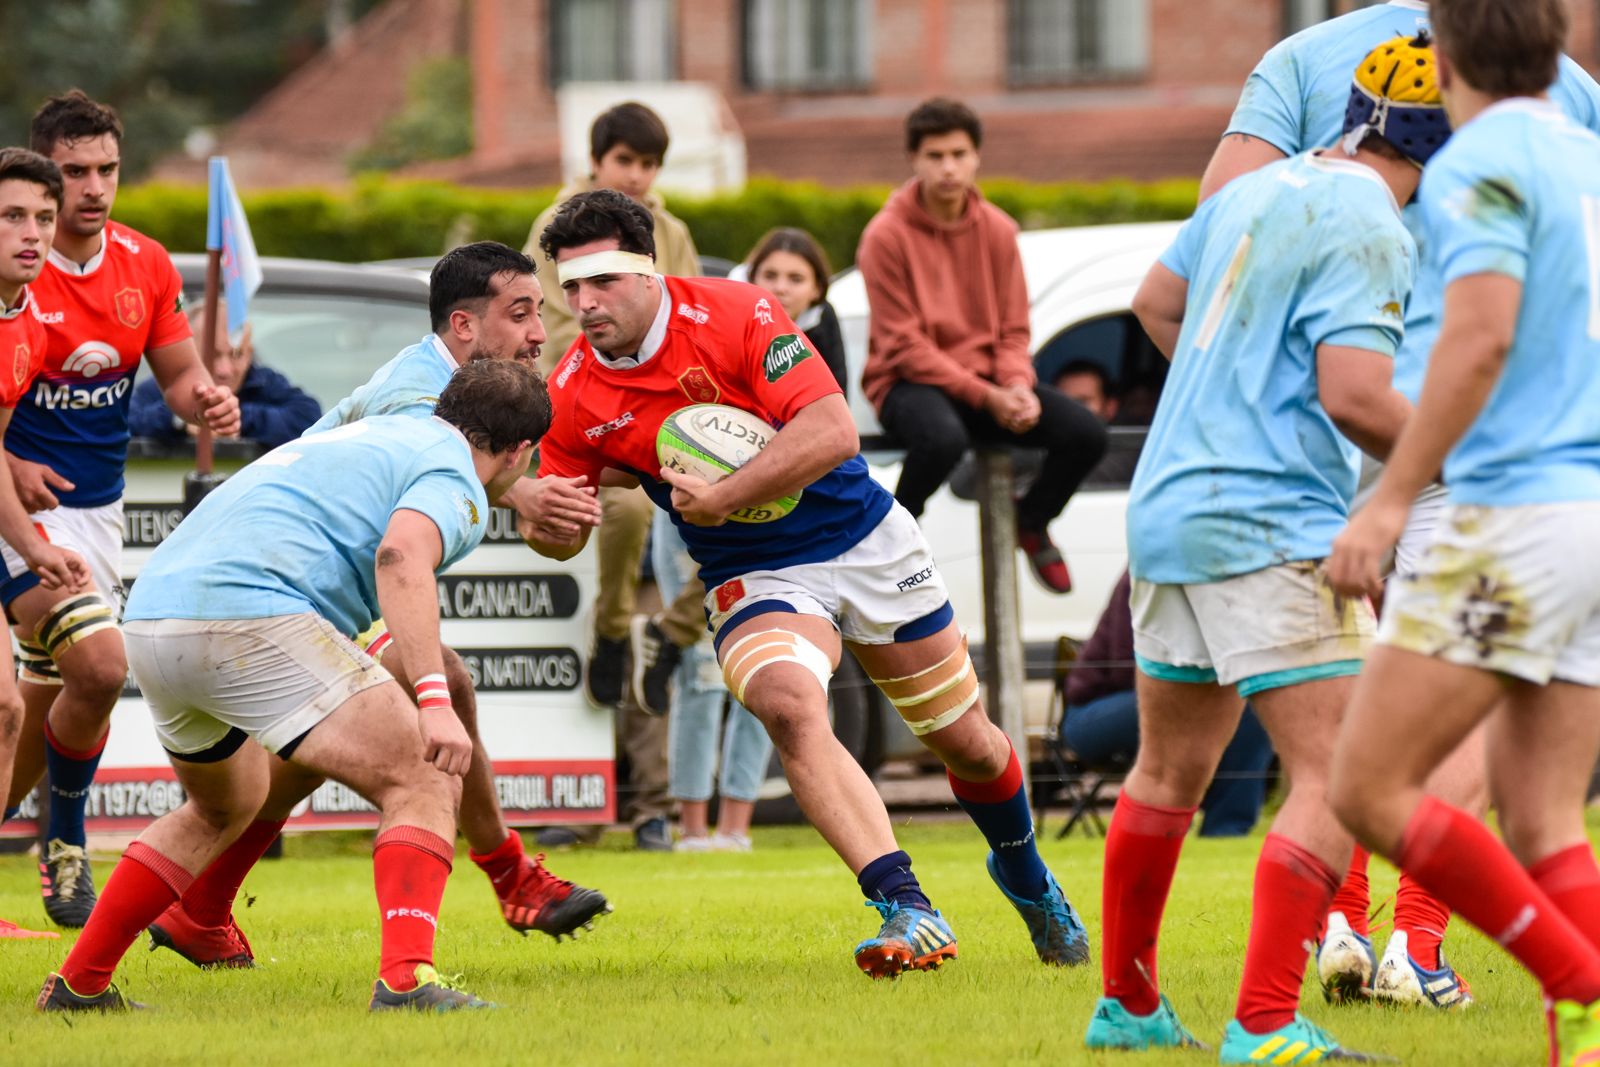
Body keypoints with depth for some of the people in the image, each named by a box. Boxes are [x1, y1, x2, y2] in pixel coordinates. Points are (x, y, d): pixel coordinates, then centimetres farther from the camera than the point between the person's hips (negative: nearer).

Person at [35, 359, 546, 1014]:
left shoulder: (379, 432, 30)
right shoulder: (457, 481, 2)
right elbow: (400, 556, -20)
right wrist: (434, 699, -27)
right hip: (251, 616, -9)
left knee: (225, 807, 33)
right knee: (422, 783, -6)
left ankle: (79, 983, 35)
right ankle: (406, 979, -26)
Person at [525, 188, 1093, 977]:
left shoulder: (733, 313, -20)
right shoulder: (575, 395, -10)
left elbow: (832, 431, -26)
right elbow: (559, 537, -1)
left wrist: (723, 498, -31)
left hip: (864, 539, -1)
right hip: (753, 581, 1)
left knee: (965, 739, 11)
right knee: (790, 706, -33)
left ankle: (1024, 874, 44)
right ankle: (908, 913, -35)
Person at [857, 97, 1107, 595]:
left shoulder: (997, 230, 4)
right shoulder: (887, 235, -11)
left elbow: (1013, 329, 8)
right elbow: (903, 345, -13)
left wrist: (1017, 385, -15)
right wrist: (985, 396, -20)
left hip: (987, 380, 5)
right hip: (910, 384, -5)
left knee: (1086, 434, -16)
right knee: (943, 437, -41)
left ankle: (1031, 524, 15)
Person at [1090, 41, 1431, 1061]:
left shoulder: (1258, 190, 12)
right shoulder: (1369, 230, -13)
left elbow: (1157, 301, 27)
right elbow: (1355, 398, -21)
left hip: (1169, 509, 9)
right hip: (1274, 529, -9)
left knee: (1171, 770, 21)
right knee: (1336, 778, -11)